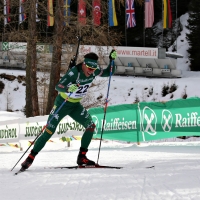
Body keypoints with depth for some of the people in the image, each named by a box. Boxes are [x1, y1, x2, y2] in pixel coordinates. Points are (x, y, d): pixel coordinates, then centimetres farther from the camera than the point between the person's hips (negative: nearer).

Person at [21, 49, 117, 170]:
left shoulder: (94, 72, -10)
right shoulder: (74, 72, -29)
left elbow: (108, 73, 7)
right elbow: (58, 86, -35)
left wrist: (112, 60, -10)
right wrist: (68, 88, -56)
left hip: (76, 105, 6)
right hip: (62, 103, -6)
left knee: (91, 126, -8)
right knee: (49, 131, -11)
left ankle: (82, 157, -1)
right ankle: (31, 157, -2)